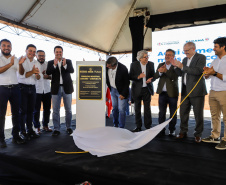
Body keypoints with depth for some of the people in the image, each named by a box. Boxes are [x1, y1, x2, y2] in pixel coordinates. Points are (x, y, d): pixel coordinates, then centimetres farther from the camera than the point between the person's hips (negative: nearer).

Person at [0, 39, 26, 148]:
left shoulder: (16, 59, 11)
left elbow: (21, 73, -1)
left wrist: (20, 64, -21)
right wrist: (10, 64, -28)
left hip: (15, 88, 3)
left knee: (16, 112, 6)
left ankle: (15, 136, 14)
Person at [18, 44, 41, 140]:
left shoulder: (37, 63, 12)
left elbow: (38, 78, 8)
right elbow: (21, 75, -13)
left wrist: (37, 74, -12)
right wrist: (32, 72, -19)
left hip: (32, 88, 5)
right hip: (22, 87, -5)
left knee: (31, 110, 8)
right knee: (23, 110, -2)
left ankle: (30, 130, 18)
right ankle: (22, 131, 7)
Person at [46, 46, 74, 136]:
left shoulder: (68, 61, 7)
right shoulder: (50, 63, 8)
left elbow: (72, 70, -9)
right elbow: (48, 72, -8)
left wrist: (65, 65, -26)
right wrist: (54, 65, -22)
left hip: (67, 88, 0)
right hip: (56, 89, 0)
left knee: (68, 109, 6)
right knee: (55, 110, 2)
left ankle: (69, 127, 19)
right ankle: (56, 129, 11)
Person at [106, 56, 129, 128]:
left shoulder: (123, 69, -27)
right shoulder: (107, 66, -13)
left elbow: (127, 83, -15)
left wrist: (123, 94, -13)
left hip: (121, 91, -5)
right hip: (112, 90, 5)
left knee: (121, 110, 0)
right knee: (114, 108, 15)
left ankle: (121, 128, 17)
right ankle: (115, 125, 32)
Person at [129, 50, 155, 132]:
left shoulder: (151, 64, 3)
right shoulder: (134, 64, -2)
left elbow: (153, 76, 9)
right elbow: (130, 76, -4)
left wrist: (150, 80, -14)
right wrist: (138, 77, -21)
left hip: (147, 89, 0)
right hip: (137, 90, 0)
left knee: (147, 109, 0)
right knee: (137, 109, 8)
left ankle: (148, 127, 12)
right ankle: (138, 127, 21)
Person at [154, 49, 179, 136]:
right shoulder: (160, 65, 12)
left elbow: (175, 77, -15)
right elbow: (155, 76, 1)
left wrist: (165, 71, -22)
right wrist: (159, 72, -18)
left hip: (172, 93, -3)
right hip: (162, 93, 3)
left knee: (173, 113, 6)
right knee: (161, 113, 5)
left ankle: (172, 130, 19)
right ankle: (161, 130, 14)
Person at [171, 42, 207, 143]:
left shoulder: (201, 57, -4)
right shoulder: (185, 59, 16)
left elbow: (198, 71, -20)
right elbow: (181, 73, 16)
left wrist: (182, 66, -18)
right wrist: (176, 66, -1)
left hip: (196, 91, -6)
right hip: (185, 91, 6)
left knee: (198, 114, 3)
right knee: (183, 112, 8)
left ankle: (198, 134, 17)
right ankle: (183, 132, 21)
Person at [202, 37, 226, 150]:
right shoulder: (215, 61, 14)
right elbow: (207, 77, 16)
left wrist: (215, 73, -18)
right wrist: (207, 72, -4)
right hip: (213, 92, 7)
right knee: (215, 116, 12)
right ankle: (215, 136, 23)